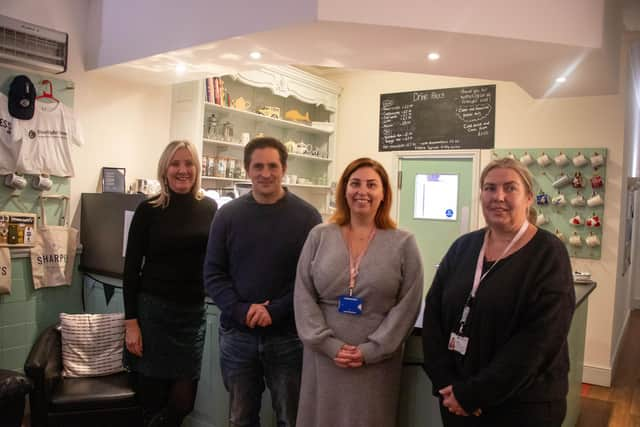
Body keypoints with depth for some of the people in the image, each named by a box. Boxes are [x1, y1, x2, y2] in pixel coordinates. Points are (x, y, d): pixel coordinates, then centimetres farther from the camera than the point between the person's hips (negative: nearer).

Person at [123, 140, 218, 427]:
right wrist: (131, 322, -7)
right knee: (152, 397, 7)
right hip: (153, 309, -2)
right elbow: (131, 269, -3)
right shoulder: (148, 210, -4)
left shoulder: (209, 207, 3)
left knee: (183, 400, 6)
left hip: (193, 310, 2)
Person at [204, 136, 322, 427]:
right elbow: (213, 274, 1)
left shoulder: (306, 216, -5)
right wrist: (241, 310, -14)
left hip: (288, 336, -2)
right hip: (237, 335, 2)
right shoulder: (228, 214, 2)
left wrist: (275, 311, -17)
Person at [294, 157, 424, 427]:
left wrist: (371, 350, -11)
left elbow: (407, 306, -5)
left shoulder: (404, 243, -1)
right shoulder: (319, 236, 2)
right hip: (324, 357, 2)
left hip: (376, 362, -1)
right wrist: (329, 344, -9)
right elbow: (303, 297, -1)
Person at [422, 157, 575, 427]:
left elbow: (539, 339, -18)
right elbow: (433, 314, 0)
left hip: (523, 405, -4)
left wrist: (474, 394, -19)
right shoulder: (463, 247, 3)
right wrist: (446, 383, -11)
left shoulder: (548, 254, -10)